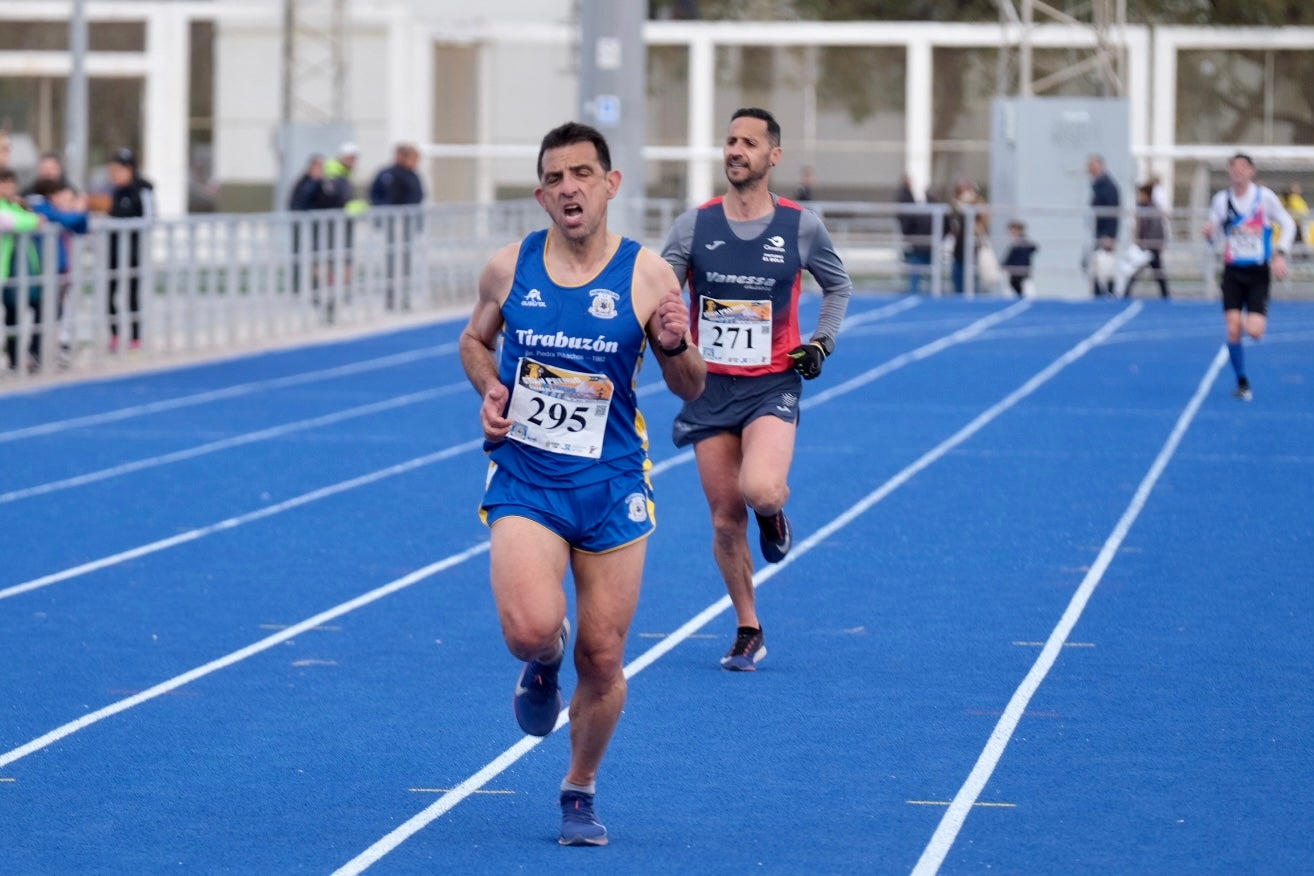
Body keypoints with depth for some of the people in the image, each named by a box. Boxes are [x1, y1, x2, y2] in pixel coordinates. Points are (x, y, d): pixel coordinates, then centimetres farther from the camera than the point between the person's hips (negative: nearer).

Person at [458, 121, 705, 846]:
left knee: (603, 658, 3)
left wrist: (675, 347, -20)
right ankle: (544, 664, 14)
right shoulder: (509, 267, -1)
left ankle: (580, 791, 27)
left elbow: (690, 389, 2)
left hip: (611, 488, 0)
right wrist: (491, 391, -2)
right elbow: (475, 340, 19)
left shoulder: (646, 275, -5)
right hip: (523, 481, 0)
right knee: (531, 628, -24)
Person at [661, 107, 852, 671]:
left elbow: (838, 287, 16)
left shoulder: (802, 226, -2)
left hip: (772, 385, -2)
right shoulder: (693, 226, -1)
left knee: (761, 491, -28)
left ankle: (772, 513, 11)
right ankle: (748, 631, 22)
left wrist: (823, 340, 2)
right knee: (726, 520, 3)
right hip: (709, 386, 2)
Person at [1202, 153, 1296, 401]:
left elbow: (1287, 224, 2)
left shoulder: (1265, 196, -6)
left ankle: (1261, 318, 26)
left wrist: (1280, 254, -10)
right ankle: (1242, 383, 10)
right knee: (1233, 330, -8)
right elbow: (1215, 237, 5)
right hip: (1233, 271, 2)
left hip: (1259, 272, -2)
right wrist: (1210, 234, -19)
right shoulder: (1221, 199, 0)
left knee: (1254, 331, -13)